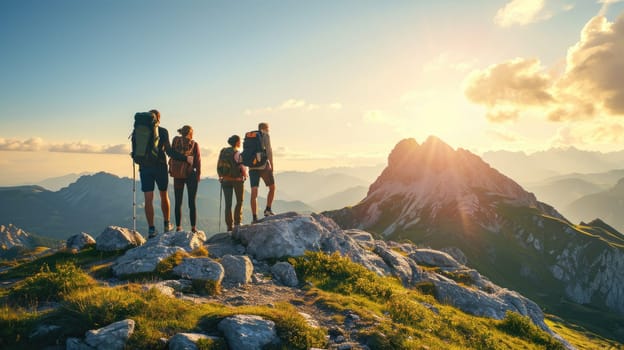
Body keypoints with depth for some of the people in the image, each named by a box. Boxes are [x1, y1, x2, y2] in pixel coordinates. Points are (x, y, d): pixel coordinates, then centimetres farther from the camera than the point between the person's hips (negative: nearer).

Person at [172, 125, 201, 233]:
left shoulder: (175, 141, 1)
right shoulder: (194, 144, -3)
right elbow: (198, 160, -4)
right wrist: (198, 174, 2)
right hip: (191, 175, -1)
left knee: (178, 203, 8)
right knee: (192, 203, 3)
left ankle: (178, 227, 7)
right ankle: (193, 227, 0)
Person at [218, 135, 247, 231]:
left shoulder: (223, 152, 2)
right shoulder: (238, 153, -12)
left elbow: (218, 167, 4)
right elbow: (243, 168, -14)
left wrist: (221, 176, 17)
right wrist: (245, 175, 7)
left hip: (225, 180, 4)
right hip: (237, 180, -4)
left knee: (228, 204, 9)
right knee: (239, 201, 15)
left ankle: (229, 226, 6)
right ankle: (237, 222, 7)